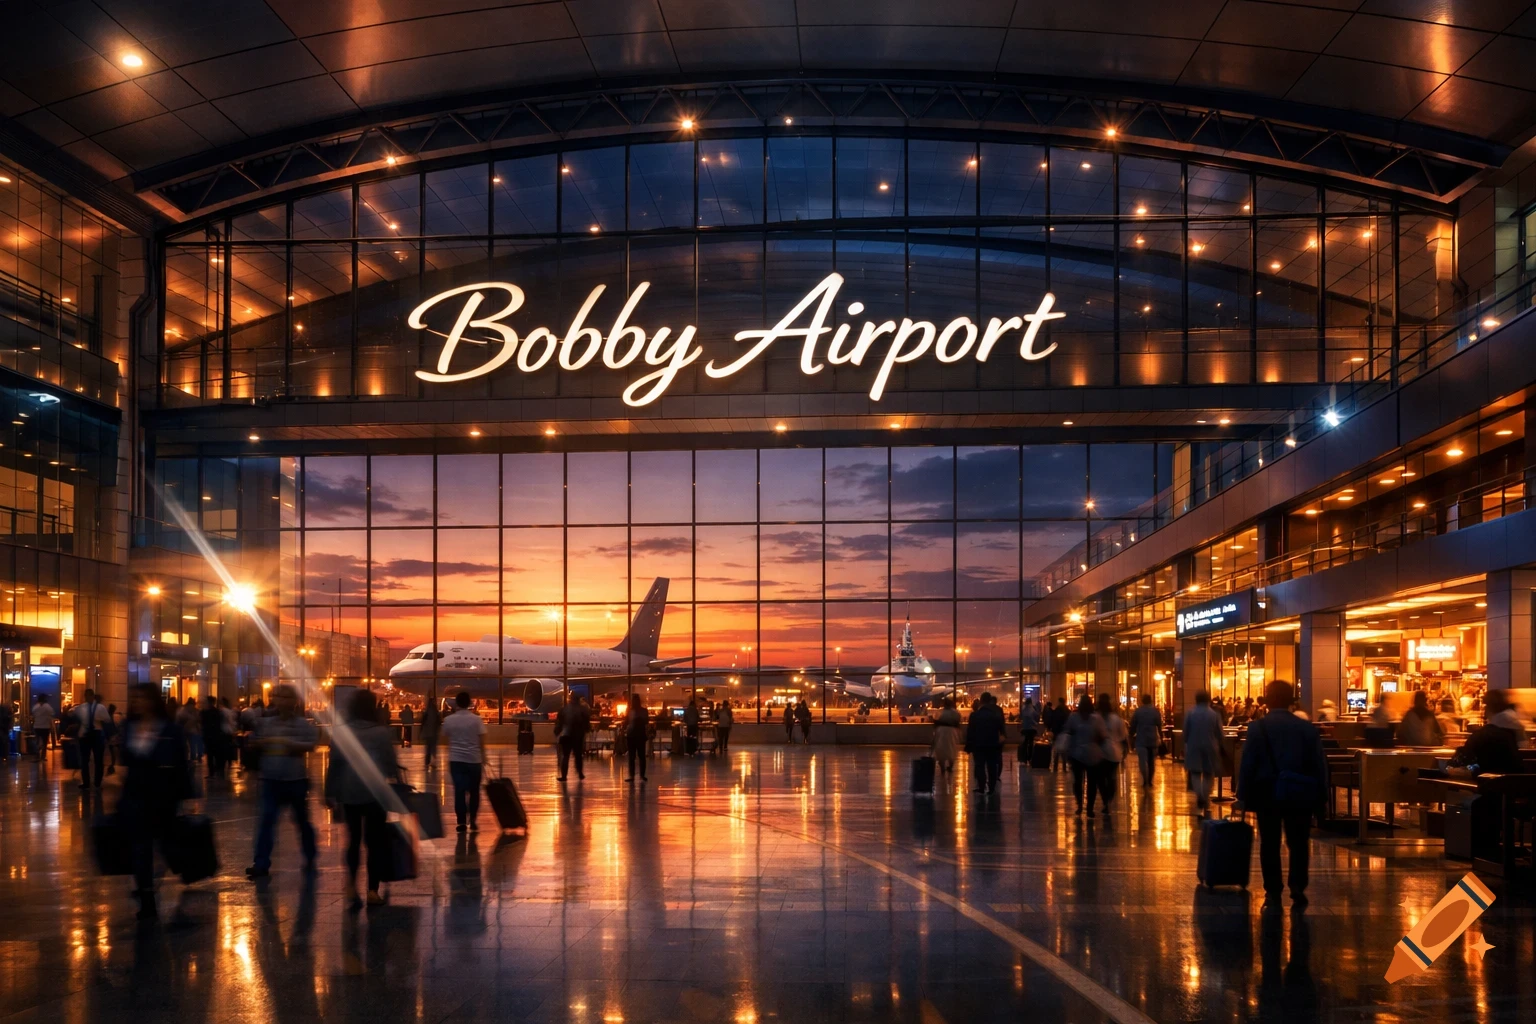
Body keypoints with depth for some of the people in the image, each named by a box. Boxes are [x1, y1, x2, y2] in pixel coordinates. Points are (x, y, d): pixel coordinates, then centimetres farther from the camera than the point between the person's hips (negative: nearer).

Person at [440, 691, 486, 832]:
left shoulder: (448, 720, 1)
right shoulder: (476, 719, -4)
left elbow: (447, 740, 10)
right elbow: (481, 742, -2)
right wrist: (483, 761, 6)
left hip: (456, 760, 1)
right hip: (474, 760, -1)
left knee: (459, 790, 2)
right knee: (474, 791, 11)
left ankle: (461, 822, -3)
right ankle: (473, 821, 11)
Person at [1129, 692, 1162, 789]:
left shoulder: (1137, 711, -3)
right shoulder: (1155, 711, 1)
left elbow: (1133, 726, 0)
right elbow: (1160, 726, 1)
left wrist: (1131, 737, 11)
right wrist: (1161, 738, 9)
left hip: (1141, 740, -2)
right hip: (1153, 740, 2)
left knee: (1143, 761, -6)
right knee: (1151, 761, 13)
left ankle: (1145, 782, -19)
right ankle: (1149, 781, 17)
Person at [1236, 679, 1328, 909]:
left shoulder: (1258, 727, -6)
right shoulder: (1308, 728, -1)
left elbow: (1247, 763, -6)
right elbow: (1320, 765, 2)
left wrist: (1243, 795, 1)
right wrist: (1320, 797, 10)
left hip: (1267, 791, -1)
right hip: (1299, 793, 1)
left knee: (1270, 843, 7)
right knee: (1298, 841, 11)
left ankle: (1273, 891, 7)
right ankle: (1297, 886, -2)